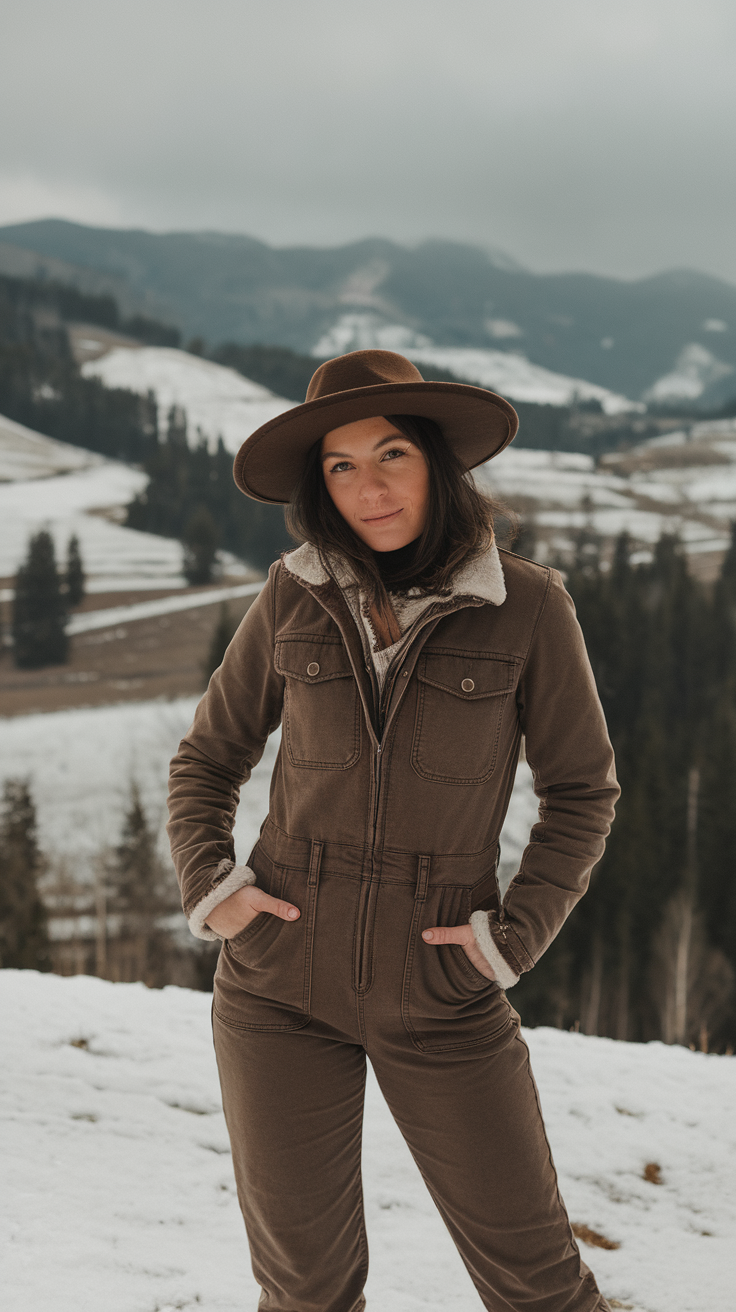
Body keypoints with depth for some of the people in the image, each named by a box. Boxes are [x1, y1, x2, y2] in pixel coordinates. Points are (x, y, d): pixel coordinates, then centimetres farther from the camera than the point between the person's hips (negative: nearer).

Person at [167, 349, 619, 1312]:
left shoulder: (528, 606, -8)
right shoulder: (293, 598, -2)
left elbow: (581, 790, 1)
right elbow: (207, 757, 10)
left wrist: (517, 936, -8)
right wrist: (208, 887, -5)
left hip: (442, 996, -1)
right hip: (280, 981, 2)